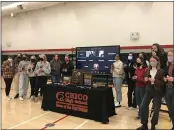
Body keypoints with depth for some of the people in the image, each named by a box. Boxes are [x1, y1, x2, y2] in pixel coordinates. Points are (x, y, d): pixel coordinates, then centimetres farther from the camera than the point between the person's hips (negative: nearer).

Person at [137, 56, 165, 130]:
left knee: (156, 109, 4)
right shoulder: (148, 71, 8)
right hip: (149, 91, 4)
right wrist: (145, 80, -6)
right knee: (142, 106, -6)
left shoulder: (161, 71, -5)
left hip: (157, 92, -4)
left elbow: (163, 83, -10)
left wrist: (154, 81, -22)